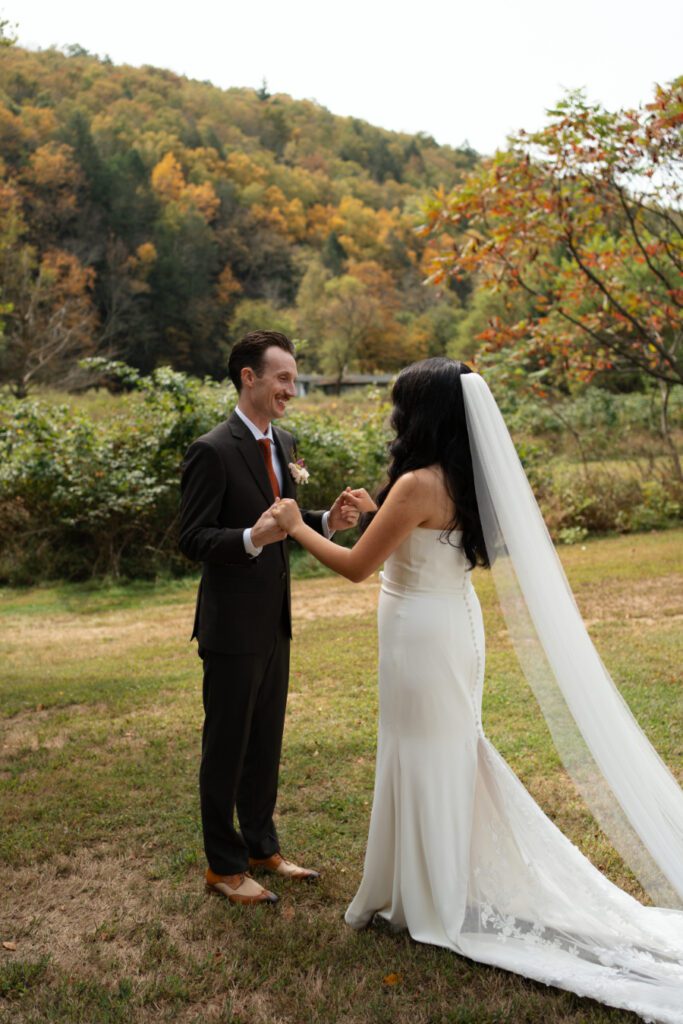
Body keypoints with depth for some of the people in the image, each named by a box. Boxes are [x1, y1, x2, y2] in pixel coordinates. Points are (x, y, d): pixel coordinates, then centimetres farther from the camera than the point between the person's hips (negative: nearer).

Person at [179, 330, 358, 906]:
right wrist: (251, 538, -34)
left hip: (275, 620, 8)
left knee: (266, 741, 19)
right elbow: (192, 540, -18)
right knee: (227, 746, 7)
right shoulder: (213, 451, -17)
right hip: (233, 625, -8)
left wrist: (326, 522, -4)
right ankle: (224, 865, 23)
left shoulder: (283, 443, 8)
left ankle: (262, 846, 36)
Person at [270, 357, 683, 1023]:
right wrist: (378, 513, 18)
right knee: (450, 756, 21)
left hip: (422, 637, -9)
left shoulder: (418, 484, -22)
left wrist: (296, 527, -5)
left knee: (423, 763, 6)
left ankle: (429, 906, 24)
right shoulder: (462, 480, 4)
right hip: (453, 624, 9)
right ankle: (457, 887, 37)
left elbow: (356, 567, -18)